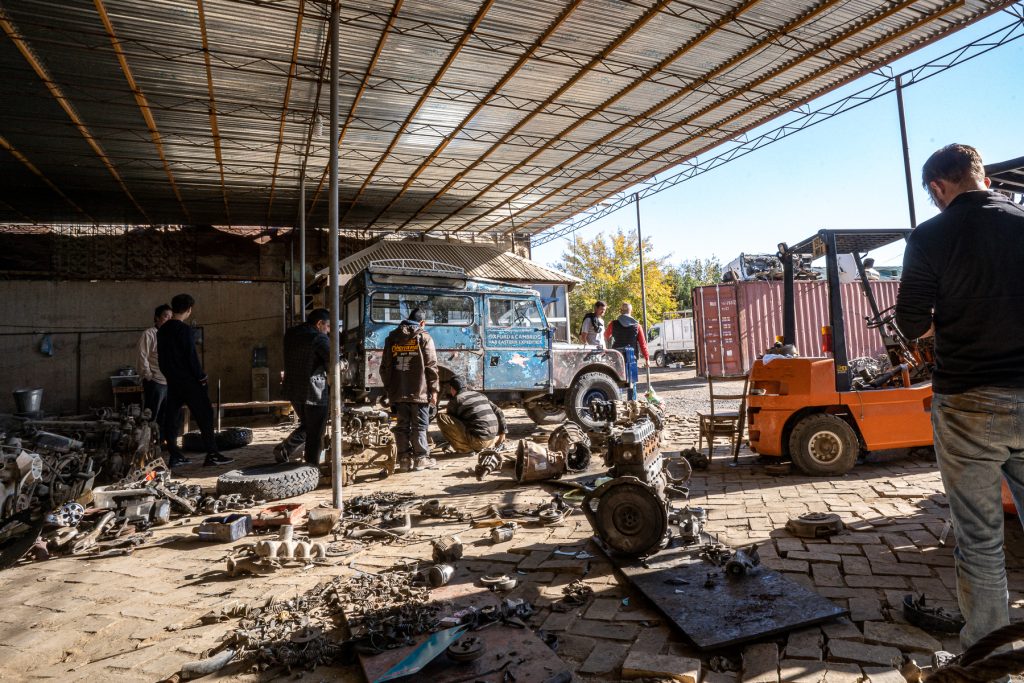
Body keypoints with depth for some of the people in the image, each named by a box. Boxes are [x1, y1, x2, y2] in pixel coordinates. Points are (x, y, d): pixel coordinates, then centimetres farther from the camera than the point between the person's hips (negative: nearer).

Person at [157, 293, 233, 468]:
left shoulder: (162, 330, 10)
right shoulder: (184, 330, -14)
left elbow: (160, 356, 15)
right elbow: (191, 355, -17)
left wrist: (168, 374, 21)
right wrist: (201, 376, -8)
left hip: (172, 380, 8)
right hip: (188, 380, -8)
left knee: (171, 417, 10)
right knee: (205, 415, -5)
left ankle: (174, 456, 14)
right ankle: (212, 455, -7)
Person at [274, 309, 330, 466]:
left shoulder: (290, 334, 9)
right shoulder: (319, 338, -15)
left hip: (293, 390, 7)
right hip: (314, 392, -7)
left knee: (306, 425, 26)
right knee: (315, 435, 4)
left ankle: (283, 449, 13)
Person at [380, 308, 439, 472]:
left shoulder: (392, 338, 12)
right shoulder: (423, 337, -2)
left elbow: (384, 368, 12)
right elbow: (431, 366, -7)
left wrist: (389, 388, 18)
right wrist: (434, 389, -3)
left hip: (398, 392, 4)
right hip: (419, 391, -4)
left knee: (402, 426, 9)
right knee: (419, 426, 3)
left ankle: (404, 459, 11)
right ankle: (421, 459, 6)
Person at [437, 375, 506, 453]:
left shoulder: (456, 400, 0)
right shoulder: (480, 395, 18)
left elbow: (451, 419, 14)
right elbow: (499, 412, 17)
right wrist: (502, 432, 23)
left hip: (477, 440, -7)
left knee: (441, 417, -4)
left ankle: (464, 448, -4)